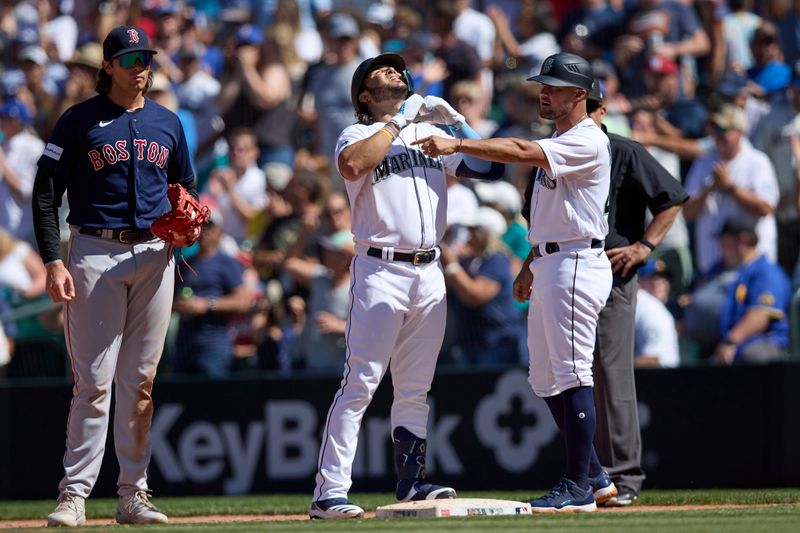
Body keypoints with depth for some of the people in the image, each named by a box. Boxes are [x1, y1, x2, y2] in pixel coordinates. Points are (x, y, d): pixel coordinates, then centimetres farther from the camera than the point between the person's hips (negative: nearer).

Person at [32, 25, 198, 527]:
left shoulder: (168, 123, 14)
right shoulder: (79, 121, 1)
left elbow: (185, 186, 25)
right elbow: (46, 194, -1)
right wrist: (53, 261, -11)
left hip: (155, 255, 4)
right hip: (95, 254, -4)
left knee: (140, 380, 5)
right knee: (94, 381, -8)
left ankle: (133, 495, 9)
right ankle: (74, 495, -6)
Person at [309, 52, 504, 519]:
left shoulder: (431, 134, 19)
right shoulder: (359, 135, 4)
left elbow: (491, 168, 15)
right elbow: (351, 165, -21)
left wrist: (457, 121, 6)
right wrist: (400, 120, -13)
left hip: (430, 273, 5)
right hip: (381, 271, -5)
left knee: (416, 390, 9)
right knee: (360, 384, -10)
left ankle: (411, 481, 14)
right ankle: (330, 493, -12)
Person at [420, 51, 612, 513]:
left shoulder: (587, 142, -14)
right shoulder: (559, 143, 19)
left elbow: (521, 151, -27)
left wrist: (455, 144, -29)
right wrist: (531, 264, 20)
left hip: (577, 264, -11)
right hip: (549, 265, 11)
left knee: (572, 375, -11)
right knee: (546, 380, 12)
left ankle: (579, 488, -9)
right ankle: (594, 476, 19)